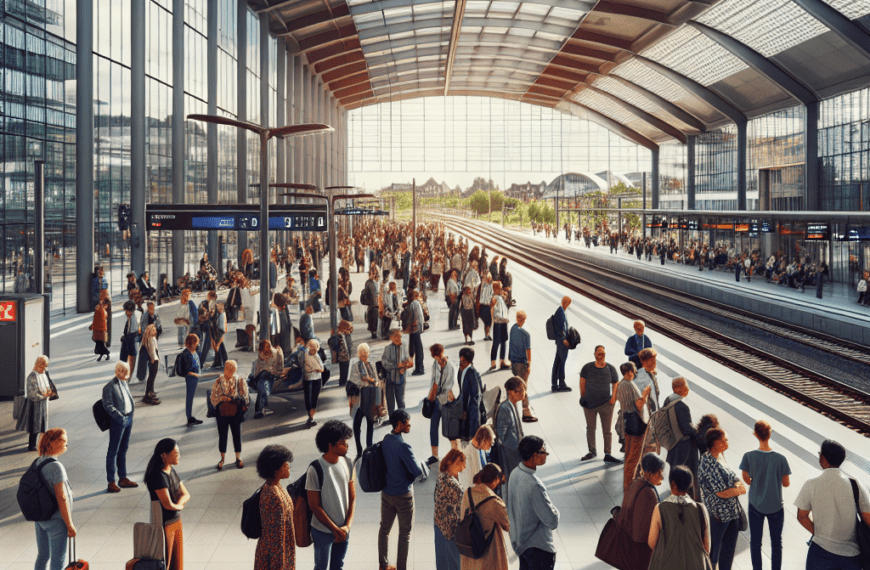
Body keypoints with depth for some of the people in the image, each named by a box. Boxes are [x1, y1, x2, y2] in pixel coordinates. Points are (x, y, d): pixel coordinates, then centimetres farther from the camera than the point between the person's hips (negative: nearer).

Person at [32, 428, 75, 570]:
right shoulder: (55, 467, -23)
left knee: (42, 556, 21)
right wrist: (70, 525, -16)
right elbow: (61, 498, -23)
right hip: (56, 521, -8)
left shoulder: (36, 462, 1)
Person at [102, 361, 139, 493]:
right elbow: (108, 406, -17)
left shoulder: (124, 384, 13)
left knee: (123, 450, 16)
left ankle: (123, 479, 24)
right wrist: (120, 417, -22)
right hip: (118, 422, -8)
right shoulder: (109, 387, -12)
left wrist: (130, 418, 14)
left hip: (128, 419, 8)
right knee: (113, 451, -1)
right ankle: (111, 482, 4)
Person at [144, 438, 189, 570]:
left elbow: (186, 494, 10)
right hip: (164, 525, -8)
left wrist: (178, 503, -11)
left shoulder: (172, 471, 5)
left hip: (177, 522, 8)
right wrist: (180, 506, -6)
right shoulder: (158, 476, -23)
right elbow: (168, 504, -27)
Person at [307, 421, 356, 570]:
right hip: (323, 531, -5)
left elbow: (352, 497, 1)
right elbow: (314, 506, -17)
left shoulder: (347, 463, -6)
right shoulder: (316, 469, -23)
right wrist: (335, 529, -15)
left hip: (344, 529, 5)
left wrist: (347, 525, -10)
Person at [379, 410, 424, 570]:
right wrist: (409, 477, -3)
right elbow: (418, 472, -23)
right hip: (403, 495, -7)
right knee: (405, 533, 8)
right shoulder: (403, 446, -26)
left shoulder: (386, 440, -3)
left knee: (384, 528, 18)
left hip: (386, 492, 7)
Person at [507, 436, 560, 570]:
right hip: (538, 546, -9)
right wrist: (555, 511, -5)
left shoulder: (515, 474, -2)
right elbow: (552, 522, -26)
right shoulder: (534, 485, -31)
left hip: (519, 542, 9)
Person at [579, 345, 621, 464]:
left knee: (607, 430, 3)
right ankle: (592, 451, 29)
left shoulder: (611, 369, -2)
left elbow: (615, 384, 7)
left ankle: (607, 455, 10)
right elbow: (582, 383, 4)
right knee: (590, 428, 13)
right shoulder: (587, 368, -3)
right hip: (589, 403, 1)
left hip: (606, 404, -1)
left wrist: (613, 397, -5)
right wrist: (583, 397, 3)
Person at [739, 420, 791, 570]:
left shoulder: (749, 456, -18)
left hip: (755, 505, 1)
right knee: (776, 542, 17)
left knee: (755, 542, 16)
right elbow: (786, 483, -8)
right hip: (775, 506, 0)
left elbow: (746, 479, -6)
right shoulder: (781, 459, -18)